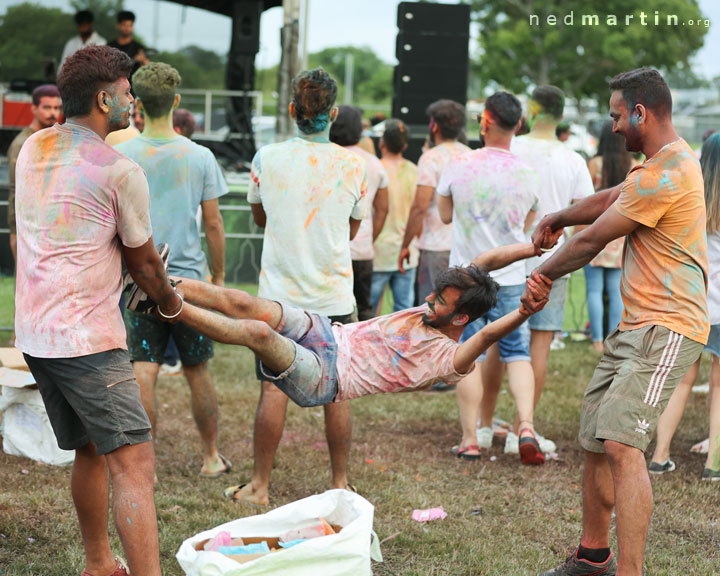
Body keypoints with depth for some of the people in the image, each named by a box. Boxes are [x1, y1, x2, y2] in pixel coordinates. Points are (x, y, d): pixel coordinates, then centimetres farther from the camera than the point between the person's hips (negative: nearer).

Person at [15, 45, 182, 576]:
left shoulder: (33, 148, 10)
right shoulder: (120, 170, -11)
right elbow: (143, 262, 2)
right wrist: (169, 300, 21)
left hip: (33, 333, 8)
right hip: (87, 337, -8)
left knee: (90, 451, 21)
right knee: (133, 461, -12)